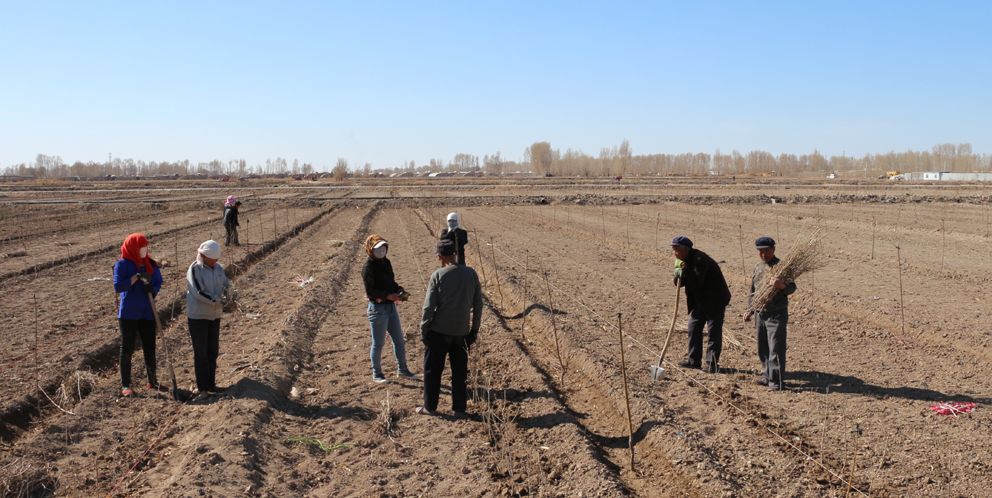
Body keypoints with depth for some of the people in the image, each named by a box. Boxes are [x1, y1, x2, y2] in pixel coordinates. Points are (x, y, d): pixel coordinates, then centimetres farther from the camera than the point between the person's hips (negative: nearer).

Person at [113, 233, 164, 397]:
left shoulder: (151, 264, 4)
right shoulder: (122, 265, -8)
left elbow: (159, 282, 6)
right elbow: (117, 286, -16)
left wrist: (152, 288, -16)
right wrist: (136, 277, -23)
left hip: (148, 313, 4)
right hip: (128, 314, -4)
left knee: (150, 348, 9)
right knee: (127, 349, 4)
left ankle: (152, 381, 22)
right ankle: (125, 385, 11)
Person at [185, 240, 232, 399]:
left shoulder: (219, 268, 4)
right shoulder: (194, 269, -15)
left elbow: (227, 285, 11)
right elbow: (198, 293, -22)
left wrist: (228, 294, -10)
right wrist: (217, 301, -22)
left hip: (214, 316, 6)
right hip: (198, 316, -6)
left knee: (213, 351, 12)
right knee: (201, 353, -1)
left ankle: (211, 384, 23)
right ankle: (201, 387, 7)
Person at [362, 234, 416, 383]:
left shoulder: (386, 262, 9)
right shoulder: (369, 267, -15)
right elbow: (370, 291, -19)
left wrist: (400, 291, 0)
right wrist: (388, 296, -27)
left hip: (391, 306, 8)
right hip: (378, 308, -8)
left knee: (399, 340, 14)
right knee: (378, 343, 4)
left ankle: (403, 369, 28)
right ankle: (376, 374, 19)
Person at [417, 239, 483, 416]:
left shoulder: (438, 275, -11)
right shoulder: (471, 274, 0)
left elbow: (429, 306, -12)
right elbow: (478, 304, 4)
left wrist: (423, 330, -2)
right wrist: (475, 329, 13)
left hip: (439, 331, -3)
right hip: (461, 332, 3)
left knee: (432, 369, 11)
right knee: (459, 371, 13)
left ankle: (430, 407, 18)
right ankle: (459, 408, 17)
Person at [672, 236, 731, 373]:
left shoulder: (699, 260, -23)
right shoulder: (686, 261, 7)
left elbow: (696, 282, -30)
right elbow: (679, 282, 8)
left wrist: (683, 273, -23)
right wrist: (679, 274, -13)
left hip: (715, 299, -10)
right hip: (700, 299, 10)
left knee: (713, 330, -6)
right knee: (694, 326, 11)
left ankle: (711, 363, -2)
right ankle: (693, 359, 19)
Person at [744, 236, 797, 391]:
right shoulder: (757, 267, 13)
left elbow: (792, 288, -18)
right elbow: (753, 291, 23)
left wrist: (782, 285, -39)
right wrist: (749, 310, 18)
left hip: (777, 314, -7)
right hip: (761, 314, 8)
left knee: (775, 349, -8)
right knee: (762, 349, 15)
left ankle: (777, 382, -5)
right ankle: (767, 376, 28)